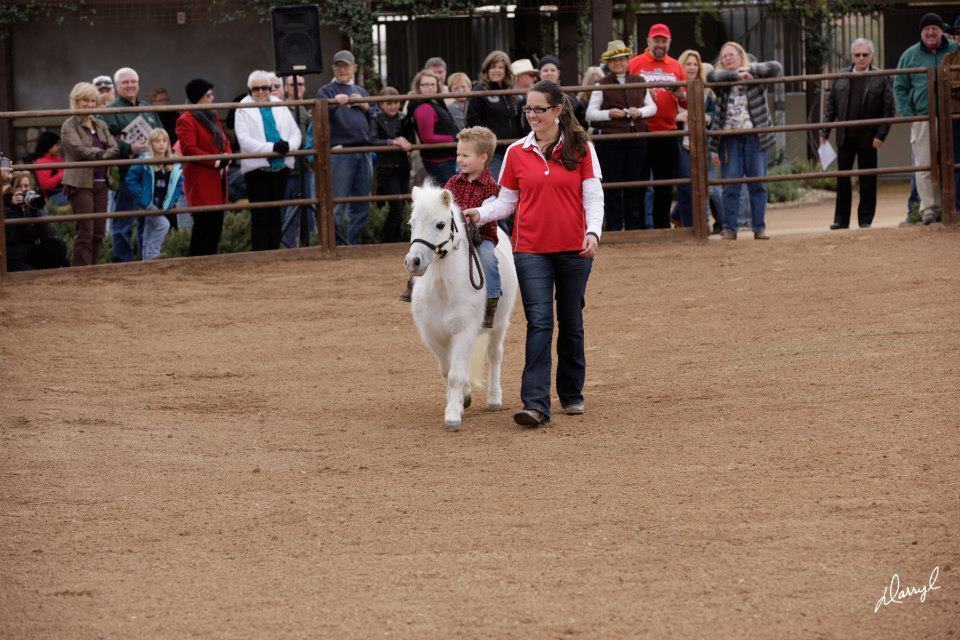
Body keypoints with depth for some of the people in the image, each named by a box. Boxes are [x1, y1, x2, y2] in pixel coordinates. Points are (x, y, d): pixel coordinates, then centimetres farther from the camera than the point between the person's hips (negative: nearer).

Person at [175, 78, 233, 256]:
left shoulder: (212, 117, 18)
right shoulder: (186, 121, -10)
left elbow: (224, 141, 22)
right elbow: (189, 149, -19)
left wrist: (227, 157, 0)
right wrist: (215, 162, -18)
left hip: (217, 180, 9)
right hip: (200, 181, -9)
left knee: (217, 222, 9)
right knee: (203, 223, -11)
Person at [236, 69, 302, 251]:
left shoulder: (280, 107, 12)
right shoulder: (243, 110, 0)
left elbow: (295, 132, 9)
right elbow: (244, 140, -12)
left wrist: (289, 145, -14)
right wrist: (272, 147, -21)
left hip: (281, 166, 4)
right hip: (257, 167, -4)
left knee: (275, 214, 9)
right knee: (260, 215, -4)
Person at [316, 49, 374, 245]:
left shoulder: (361, 92, 21)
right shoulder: (326, 91, 4)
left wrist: (366, 107, 0)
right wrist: (335, 103, -32)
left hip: (363, 152, 6)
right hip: (340, 153, -6)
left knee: (362, 205, 8)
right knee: (338, 204, -9)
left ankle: (354, 240, 16)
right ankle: (338, 243, -5)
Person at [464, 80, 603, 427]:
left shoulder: (581, 148, 0)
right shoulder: (516, 152, 4)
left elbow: (593, 196, -2)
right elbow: (507, 200, 8)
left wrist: (593, 232, -17)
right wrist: (480, 214, -10)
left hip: (574, 249, 0)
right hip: (531, 251, 0)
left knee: (571, 323, 11)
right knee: (539, 323, -12)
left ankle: (572, 395, 27)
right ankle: (535, 403, -18)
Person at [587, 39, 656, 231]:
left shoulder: (638, 82, 12)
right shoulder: (602, 84, 2)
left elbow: (652, 107, 14)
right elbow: (590, 113, 0)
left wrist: (640, 112, -6)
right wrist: (609, 113, -16)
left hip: (636, 140, 3)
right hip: (611, 141, -3)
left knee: (635, 186, 7)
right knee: (613, 186, -1)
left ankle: (634, 226, 14)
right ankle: (614, 226, 4)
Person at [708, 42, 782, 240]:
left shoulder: (756, 76, 7)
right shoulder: (721, 79, 8)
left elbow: (776, 68, -7)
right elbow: (711, 76, -13)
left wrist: (750, 69, -9)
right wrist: (736, 75, -17)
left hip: (755, 136, -1)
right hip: (729, 139, 1)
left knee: (758, 184, 2)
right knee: (730, 186, -1)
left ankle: (759, 228, 6)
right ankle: (729, 229, 3)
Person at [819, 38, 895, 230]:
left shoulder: (881, 79, -1)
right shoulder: (841, 77, 8)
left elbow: (889, 109, -4)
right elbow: (830, 106, 10)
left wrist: (881, 135, -11)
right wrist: (825, 132, 3)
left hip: (868, 138, -3)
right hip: (845, 138, 3)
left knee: (867, 181, 3)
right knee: (842, 179, 4)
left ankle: (866, 219, 10)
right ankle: (841, 219, 9)